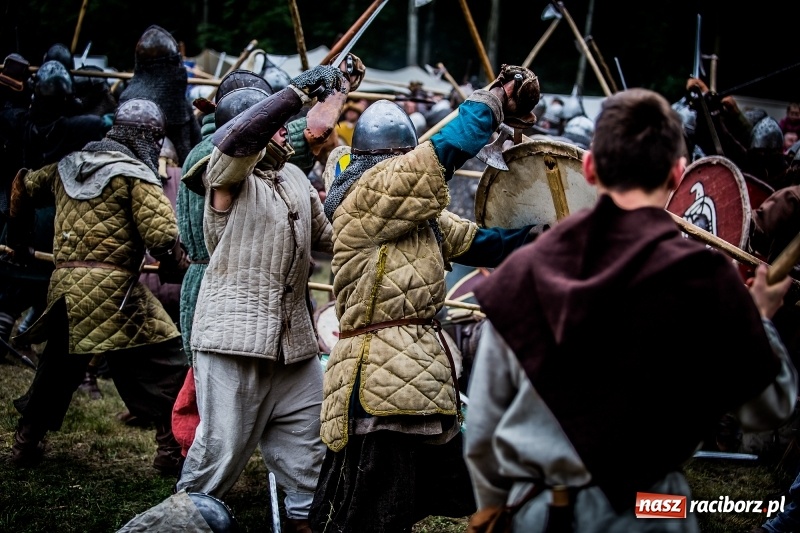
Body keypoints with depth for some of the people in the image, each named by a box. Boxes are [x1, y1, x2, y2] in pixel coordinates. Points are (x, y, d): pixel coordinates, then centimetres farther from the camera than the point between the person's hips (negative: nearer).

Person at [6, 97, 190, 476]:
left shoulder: (68, 166, 16)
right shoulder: (135, 176, -6)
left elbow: (23, 186, 29)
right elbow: (163, 238, -15)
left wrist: (18, 240, 41)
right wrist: (177, 270, 2)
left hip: (63, 286, 7)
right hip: (112, 290, -7)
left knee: (58, 365, 23)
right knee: (164, 365, 1)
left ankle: (26, 442, 31)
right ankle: (171, 449, -1)